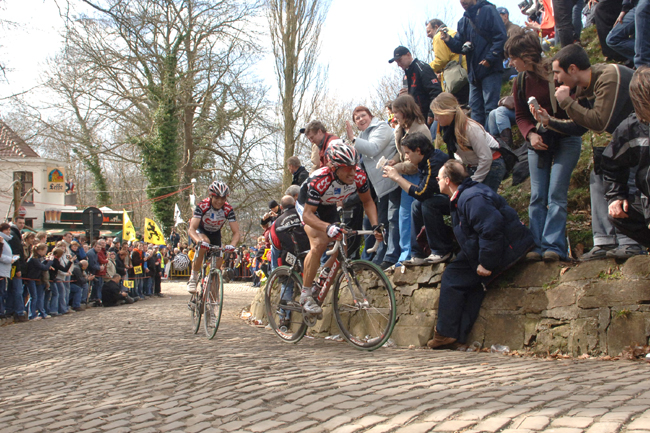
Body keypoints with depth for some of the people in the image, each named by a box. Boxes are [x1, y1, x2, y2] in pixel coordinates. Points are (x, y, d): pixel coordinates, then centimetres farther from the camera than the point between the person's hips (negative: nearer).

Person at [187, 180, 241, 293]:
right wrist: (199, 241, -59)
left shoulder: (228, 209, -26)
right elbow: (191, 229, -39)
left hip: (215, 234, 3)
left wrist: (232, 245, -47)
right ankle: (193, 277, -26)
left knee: (217, 264, -6)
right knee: (205, 242, -36)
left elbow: (236, 232, -26)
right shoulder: (202, 206, -32)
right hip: (200, 231, -3)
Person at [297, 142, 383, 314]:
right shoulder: (319, 181, -41)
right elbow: (307, 215, -40)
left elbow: (367, 201, -10)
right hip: (308, 205, -6)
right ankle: (305, 295, -16)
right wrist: (327, 227, -58)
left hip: (329, 208, 6)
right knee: (319, 243, -26)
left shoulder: (359, 176, -27)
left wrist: (375, 225, -25)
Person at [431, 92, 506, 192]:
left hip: (492, 166, -8)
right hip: (472, 167, 8)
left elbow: (486, 158, -24)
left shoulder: (471, 128, -27)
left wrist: (474, 183, -19)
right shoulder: (449, 128, -2)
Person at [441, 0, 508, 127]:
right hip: (474, 72, 7)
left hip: (489, 69, -7)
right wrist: (449, 40, -5)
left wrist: (490, 58, -17)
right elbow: (459, 47, 16)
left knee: (490, 107, -9)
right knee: (475, 108, 6)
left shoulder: (488, 11, -1)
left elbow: (501, 37, -9)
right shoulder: (463, 21, 19)